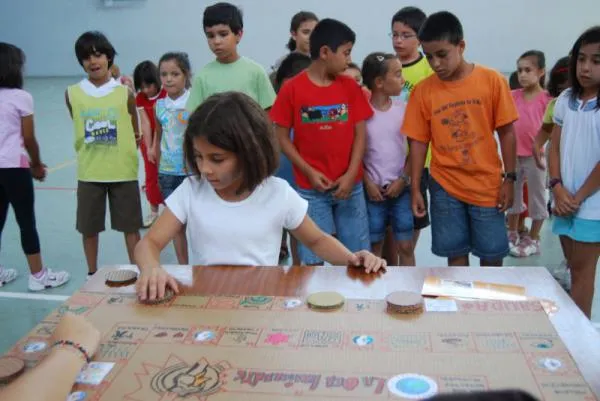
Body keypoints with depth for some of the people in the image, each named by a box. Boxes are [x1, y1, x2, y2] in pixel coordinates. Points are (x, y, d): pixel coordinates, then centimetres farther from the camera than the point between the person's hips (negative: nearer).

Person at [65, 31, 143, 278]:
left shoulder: (125, 93, -4)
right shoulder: (72, 94, -1)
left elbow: (135, 133, 4)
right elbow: (79, 131, 10)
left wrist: (122, 154, -4)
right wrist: (92, 154, 5)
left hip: (123, 171, -1)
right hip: (89, 172, 2)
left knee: (131, 226, 7)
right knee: (88, 228, 12)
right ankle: (92, 274, 30)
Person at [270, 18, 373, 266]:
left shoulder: (351, 87, 3)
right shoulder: (292, 89, -5)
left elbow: (360, 134, 2)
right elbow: (282, 137, -3)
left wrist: (351, 175, -9)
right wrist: (309, 172, -11)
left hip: (350, 185, 3)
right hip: (311, 188, -2)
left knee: (356, 253, 9)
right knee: (313, 256, 5)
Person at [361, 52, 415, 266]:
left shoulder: (404, 109, 0)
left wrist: (403, 179, -5)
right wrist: (367, 183, -7)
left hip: (401, 188, 1)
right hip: (373, 189, -1)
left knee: (405, 246, 4)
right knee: (375, 247, 9)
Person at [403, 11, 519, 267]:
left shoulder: (492, 81, -6)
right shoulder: (423, 90, -3)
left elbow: (506, 132, -1)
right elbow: (419, 141, 1)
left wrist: (509, 178, -4)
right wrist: (415, 188, 1)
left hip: (487, 185, -1)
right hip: (444, 186, 1)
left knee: (492, 255, 8)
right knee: (455, 254, 10)